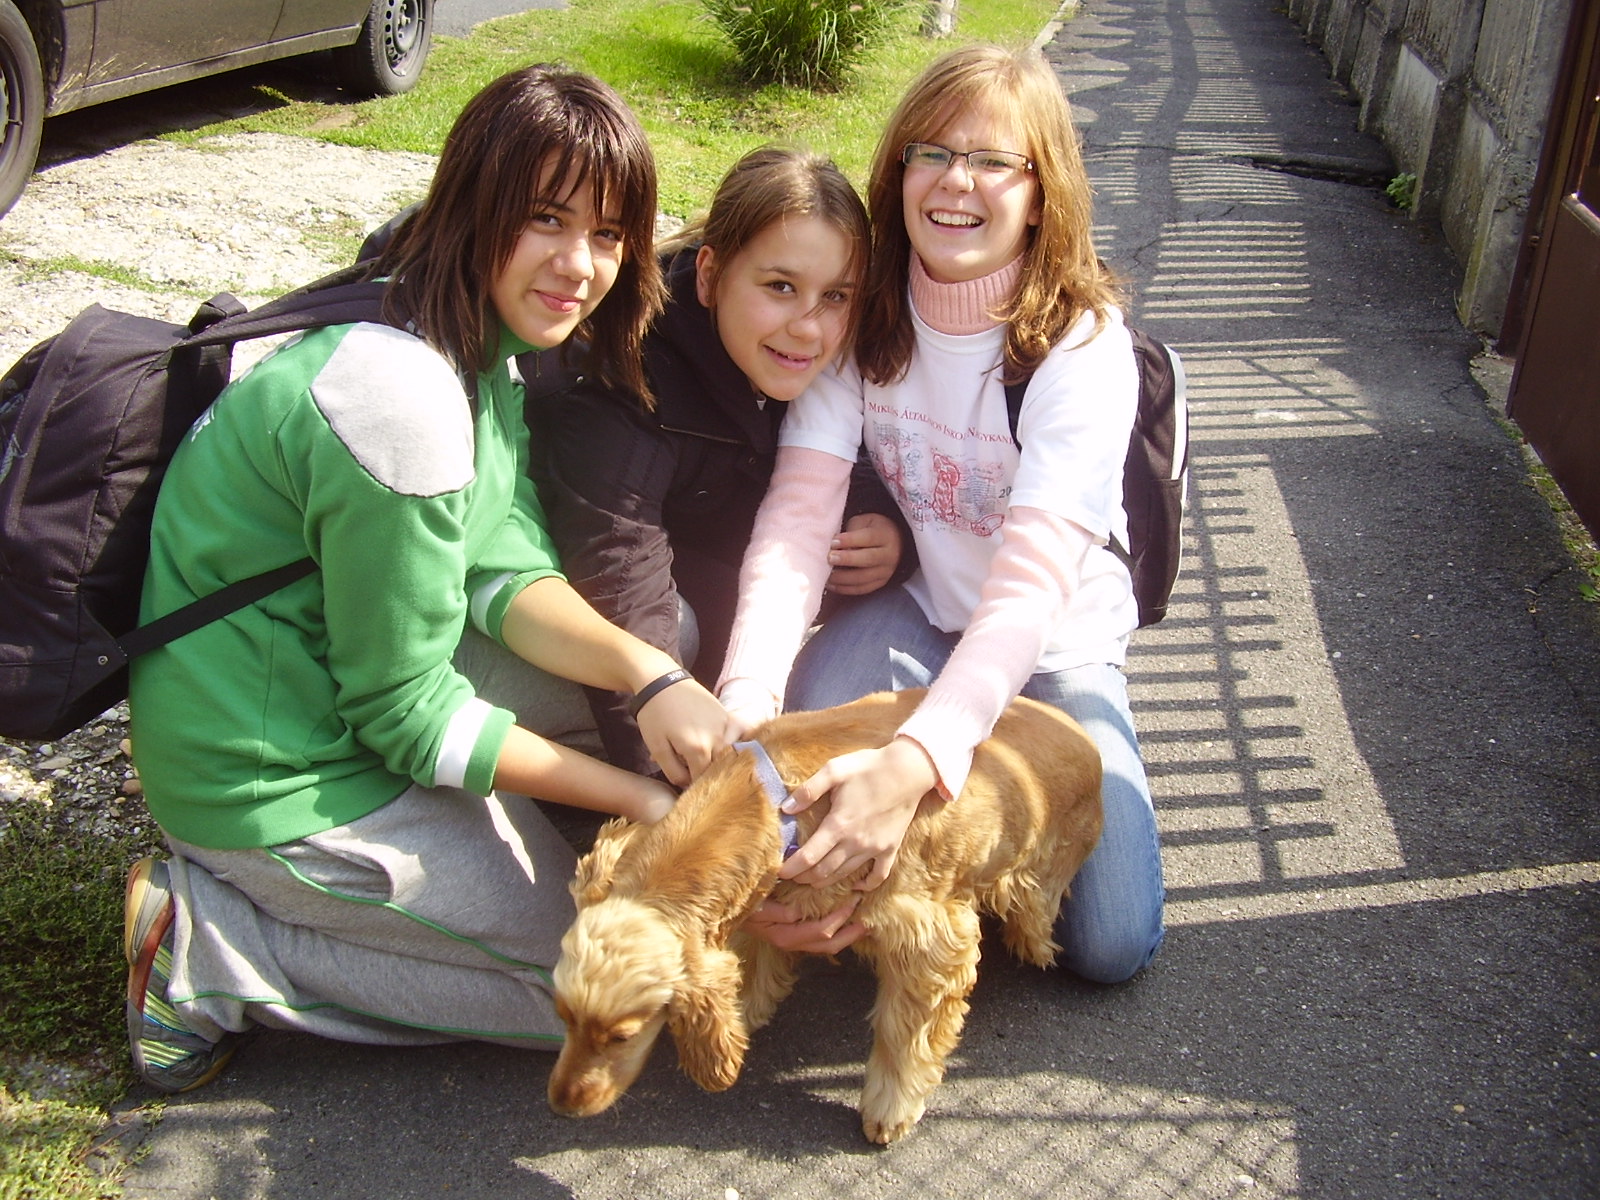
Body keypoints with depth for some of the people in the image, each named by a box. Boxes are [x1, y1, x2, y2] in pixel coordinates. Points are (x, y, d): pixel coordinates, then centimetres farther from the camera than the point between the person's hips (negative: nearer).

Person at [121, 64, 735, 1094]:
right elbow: (405, 714, -22)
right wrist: (644, 799, -16)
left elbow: (506, 569, -3)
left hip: (326, 676, 9)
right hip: (280, 784, -9)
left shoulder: (477, 335, -1)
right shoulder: (401, 398, -29)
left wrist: (648, 674, -20)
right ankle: (210, 948, -1)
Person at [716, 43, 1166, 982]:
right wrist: (749, 696, -39)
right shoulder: (864, 313, -13)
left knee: (1112, 943, -11)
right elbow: (799, 515, -22)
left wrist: (919, 759, -50)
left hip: (1056, 635, -1)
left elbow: (1031, 582, -35)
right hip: (909, 606, 2)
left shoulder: (1083, 345, -23)